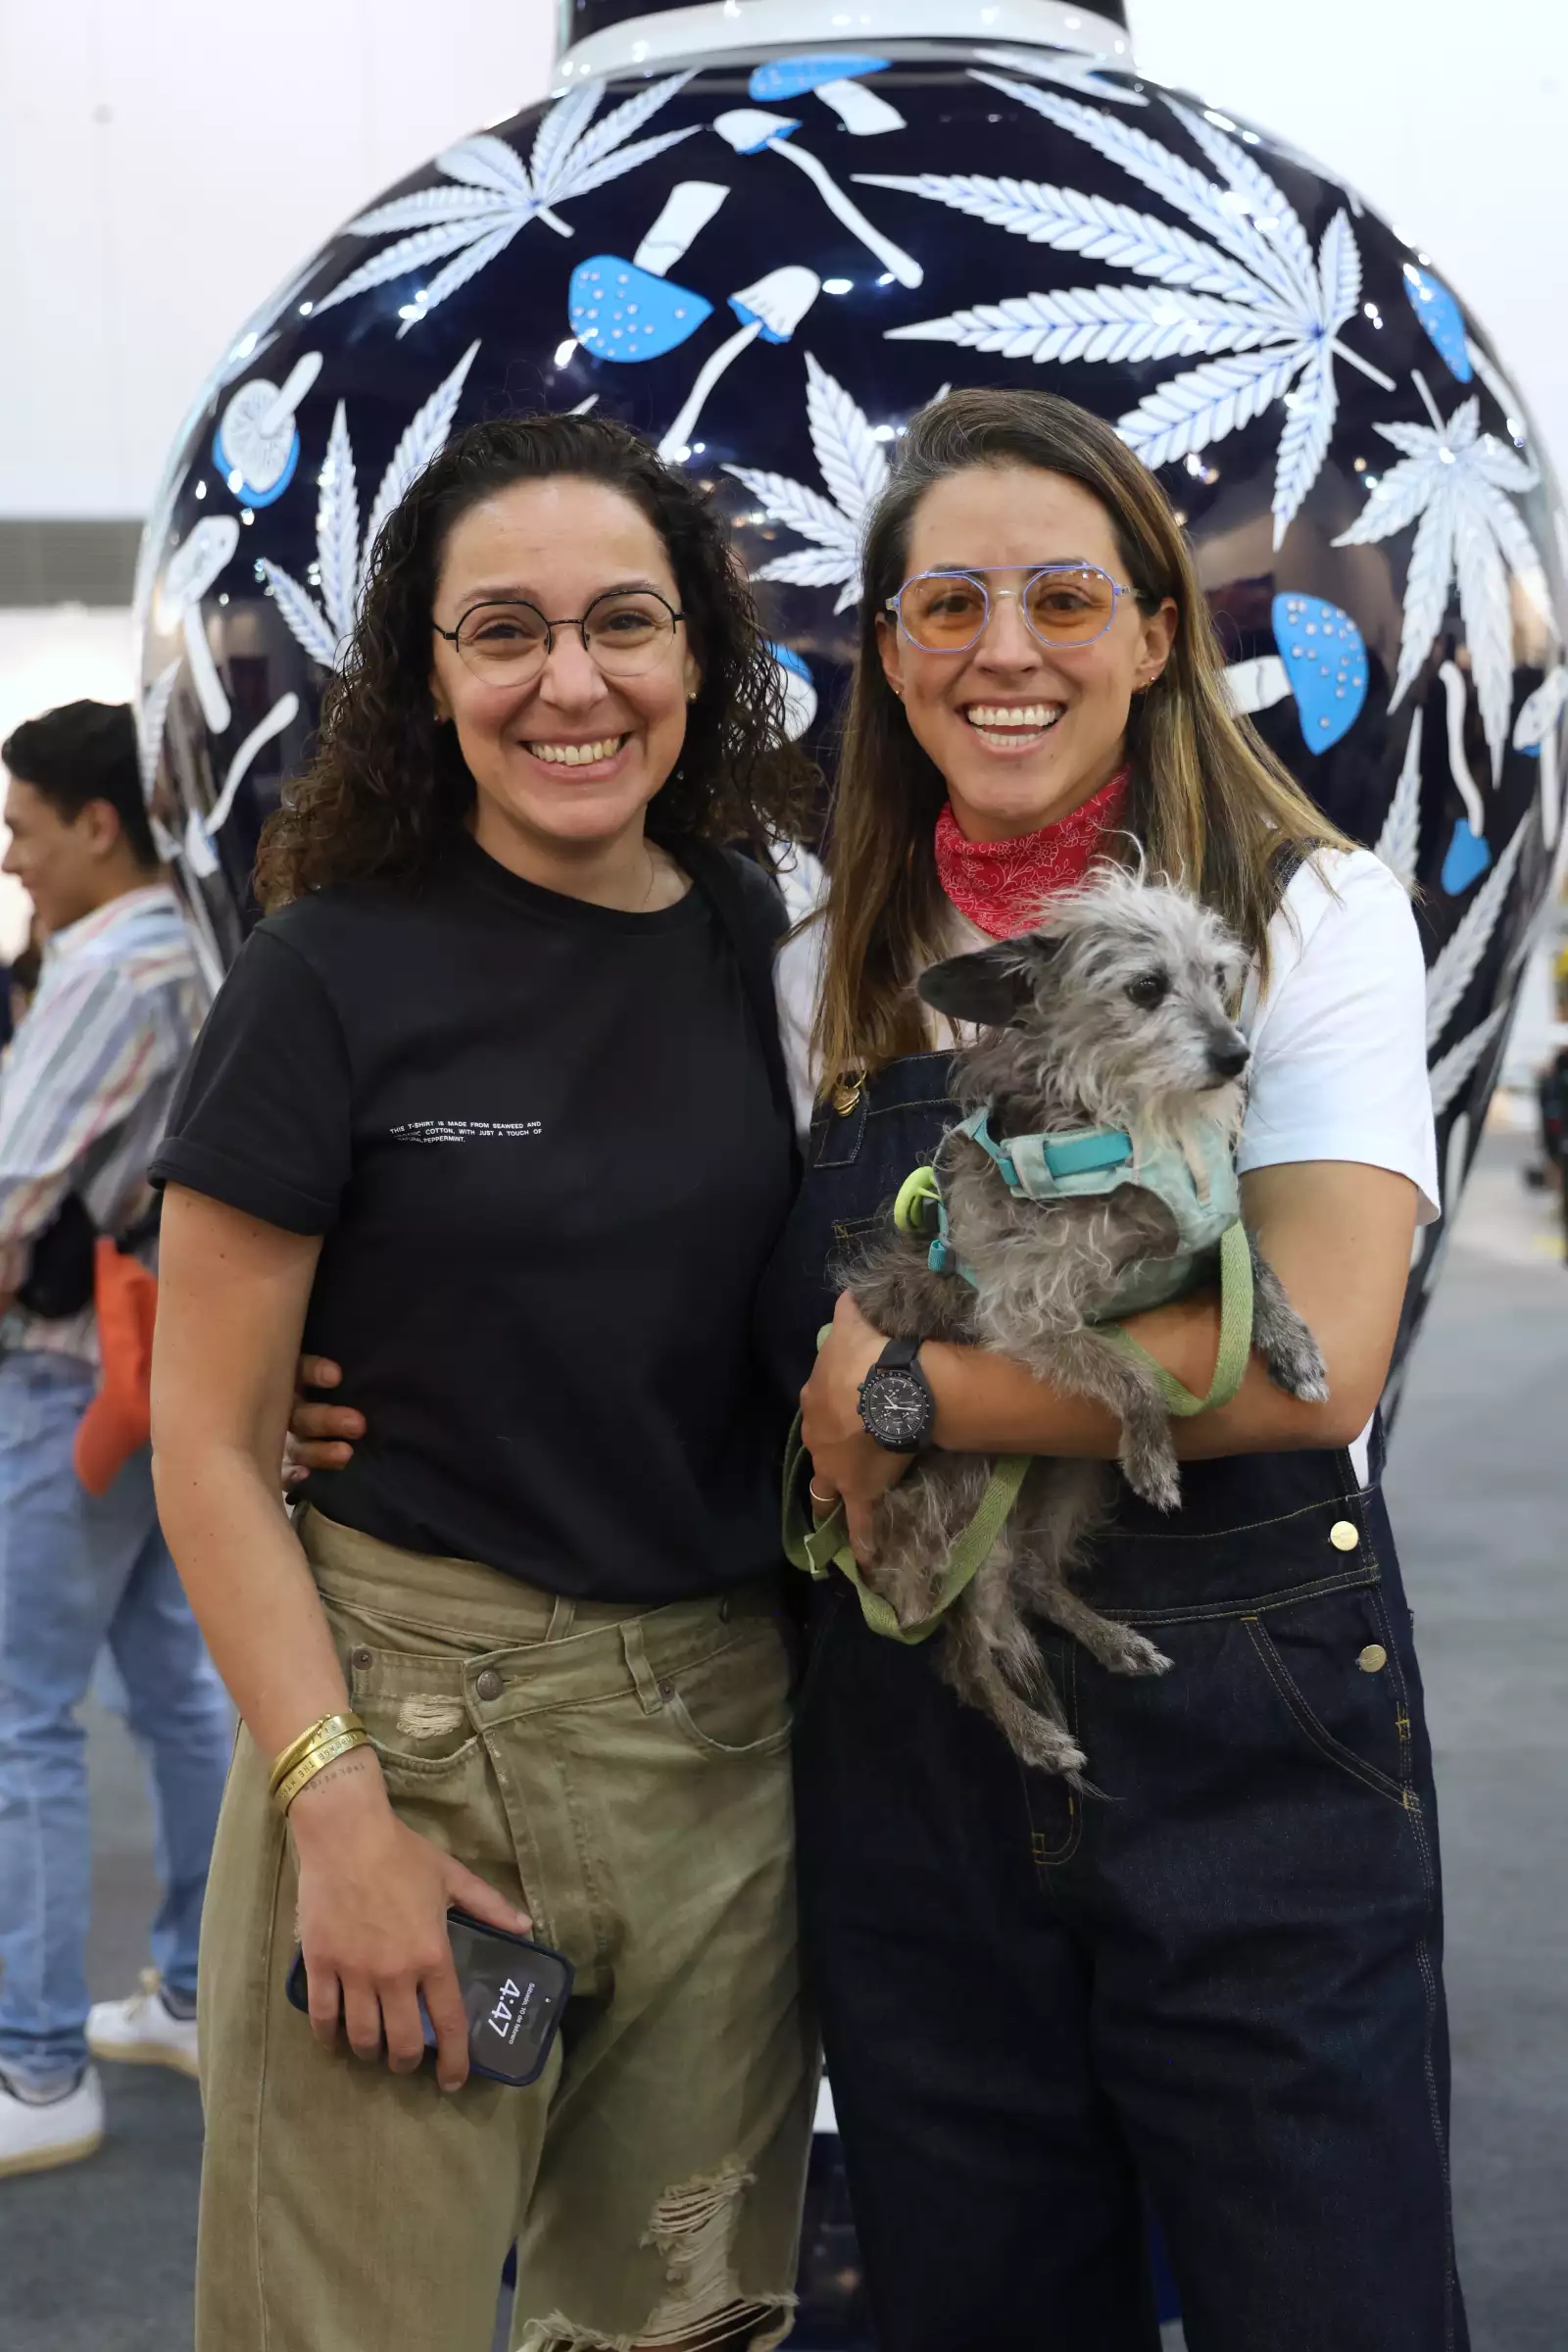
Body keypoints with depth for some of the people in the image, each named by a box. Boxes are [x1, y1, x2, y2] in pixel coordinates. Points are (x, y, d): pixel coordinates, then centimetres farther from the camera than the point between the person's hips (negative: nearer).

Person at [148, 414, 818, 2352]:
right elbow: (207, 1443, -7)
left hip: (732, 1729, 4)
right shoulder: (334, 975, -7)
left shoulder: (762, 945, 5)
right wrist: (334, 1804, -14)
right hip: (419, 1707, -4)